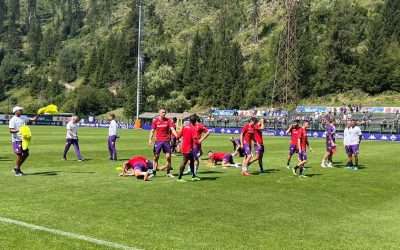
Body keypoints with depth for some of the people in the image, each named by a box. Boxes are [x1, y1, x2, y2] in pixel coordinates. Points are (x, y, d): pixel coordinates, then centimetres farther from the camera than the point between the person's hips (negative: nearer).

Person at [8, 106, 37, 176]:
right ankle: (17, 171, 8)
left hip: (23, 139, 7)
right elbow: (11, 130, -16)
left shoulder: (23, 118, 11)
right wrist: (18, 130, -33)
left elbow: (33, 119, 12)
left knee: (26, 154, 10)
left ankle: (17, 168, 24)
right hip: (16, 140, -7)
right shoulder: (13, 120, -9)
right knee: (19, 155, -6)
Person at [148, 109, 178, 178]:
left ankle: (168, 172, 12)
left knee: (168, 156, 1)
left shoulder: (168, 120, 1)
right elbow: (152, 130, 3)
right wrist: (150, 139, -7)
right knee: (156, 156, 3)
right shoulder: (155, 120, 1)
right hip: (158, 141, -1)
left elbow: (172, 129, -6)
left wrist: (177, 136, -22)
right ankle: (154, 172, 12)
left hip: (166, 141, 1)